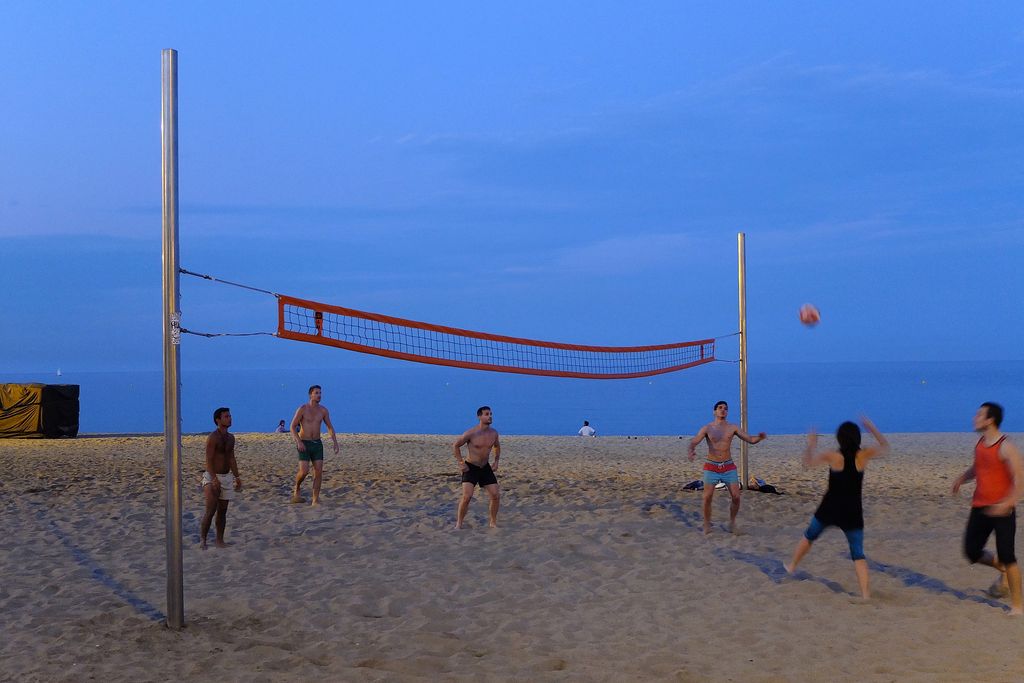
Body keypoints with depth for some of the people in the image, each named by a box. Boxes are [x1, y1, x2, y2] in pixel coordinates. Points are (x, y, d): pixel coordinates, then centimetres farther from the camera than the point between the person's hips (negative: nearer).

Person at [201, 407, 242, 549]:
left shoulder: (231, 437, 10)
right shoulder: (212, 437, -13)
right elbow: (209, 460, -19)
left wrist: (237, 477, 13)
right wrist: (214, 479, -28)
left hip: (226, 477, 7)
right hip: (212, 477, -7)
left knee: (222, 510, 9)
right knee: (211, 509, -14)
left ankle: (220, 540, 15)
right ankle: (202, 539, -5)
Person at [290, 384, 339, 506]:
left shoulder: (323, 410, 2)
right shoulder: (302, 409, -11)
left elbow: (330, 428, 11)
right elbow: (292, 427, -10)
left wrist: (335, 443, -1)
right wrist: (298, 442, -24)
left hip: (317, 444, 4)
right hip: (304, 445, -4)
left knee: (319, 472, -7)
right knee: (304, 471, -15)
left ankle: (315, 500, 0)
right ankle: (297, 489, 17)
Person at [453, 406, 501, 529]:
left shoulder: (493, 433, -3)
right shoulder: (471, 433, -18)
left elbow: (497, 446, 19)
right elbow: (455, 445, -6)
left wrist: (496, 462, 9)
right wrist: (460, 463, -9)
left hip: (485, 468, 5)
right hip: (470, 468, -5)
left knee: (496, 495, -2)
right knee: (467, 496, -19)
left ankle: (493, 522, 15)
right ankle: (458, 523, -5)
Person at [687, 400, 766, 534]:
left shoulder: (732, 428, 4)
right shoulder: (707, 428, 0)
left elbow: (750, 439, 1)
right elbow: (693, 442, -10)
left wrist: (759, 438, -22)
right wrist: (692, 450, -34)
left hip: (728, 467, 1)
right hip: (711, 467, -1)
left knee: (736, 497, -5)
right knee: (707, 497, -6)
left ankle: (732, 522, 16)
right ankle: (707, 525, 11)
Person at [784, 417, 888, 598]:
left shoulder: (833, 456, -10)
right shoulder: (864, 456, -7)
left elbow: (807, 462, 3)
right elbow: (885, 447, 11)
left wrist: (810, 445, 18)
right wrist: (872, 428, 17)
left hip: (829, 509, 0)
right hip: (853, 513, 0)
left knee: (809, 536, 26)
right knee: (858, 554, 4)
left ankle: (792, 566, 43)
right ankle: (865, 593, -8)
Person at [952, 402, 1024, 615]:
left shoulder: (1005, 447, -14)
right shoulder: (980, 444, 9)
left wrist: (1006, 503, -29)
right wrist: (962, 478, 8)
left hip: (1001, 510, -7)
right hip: (980, 508, 7)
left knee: (1006, 556, -8)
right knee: (972, 552, 8)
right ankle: (1003, 571, 35)